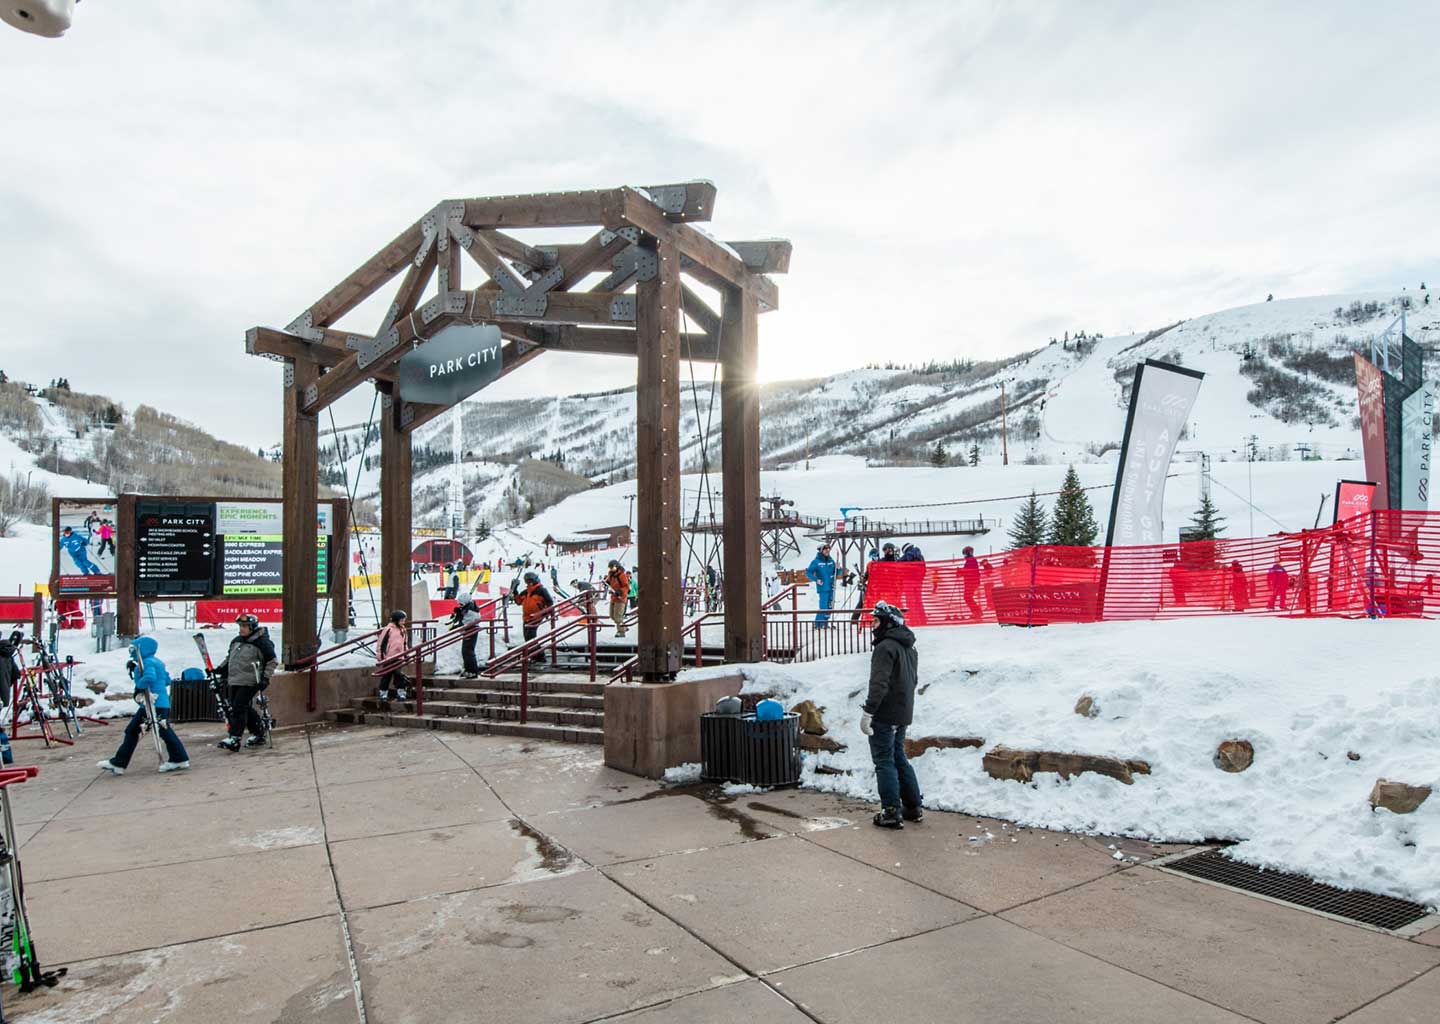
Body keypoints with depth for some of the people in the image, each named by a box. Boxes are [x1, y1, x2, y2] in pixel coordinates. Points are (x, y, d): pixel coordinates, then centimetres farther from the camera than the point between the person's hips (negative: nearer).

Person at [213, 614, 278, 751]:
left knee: (239, 708, -14)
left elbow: (272, 661, -4)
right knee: (246, 709, 10)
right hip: (234, 681, 7)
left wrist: (265, 678, -9)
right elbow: (229, 658, 27)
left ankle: (234, 739, -14)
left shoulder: (262, 642, -8)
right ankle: (259, 734, 23)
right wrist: (220, 669, 13)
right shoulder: (236, 641, 13)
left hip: (249, 682, -7)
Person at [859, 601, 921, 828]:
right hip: (903, 714, 9)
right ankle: (913, 807, 23)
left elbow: (879, 684, -24)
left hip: (885, 715, -9)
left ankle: (892, 812, -1)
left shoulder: (886, 647, -17)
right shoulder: (909, 648, 15)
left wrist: (867, 712, -22)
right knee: (899, 758, 19)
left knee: (884, 761, -2)